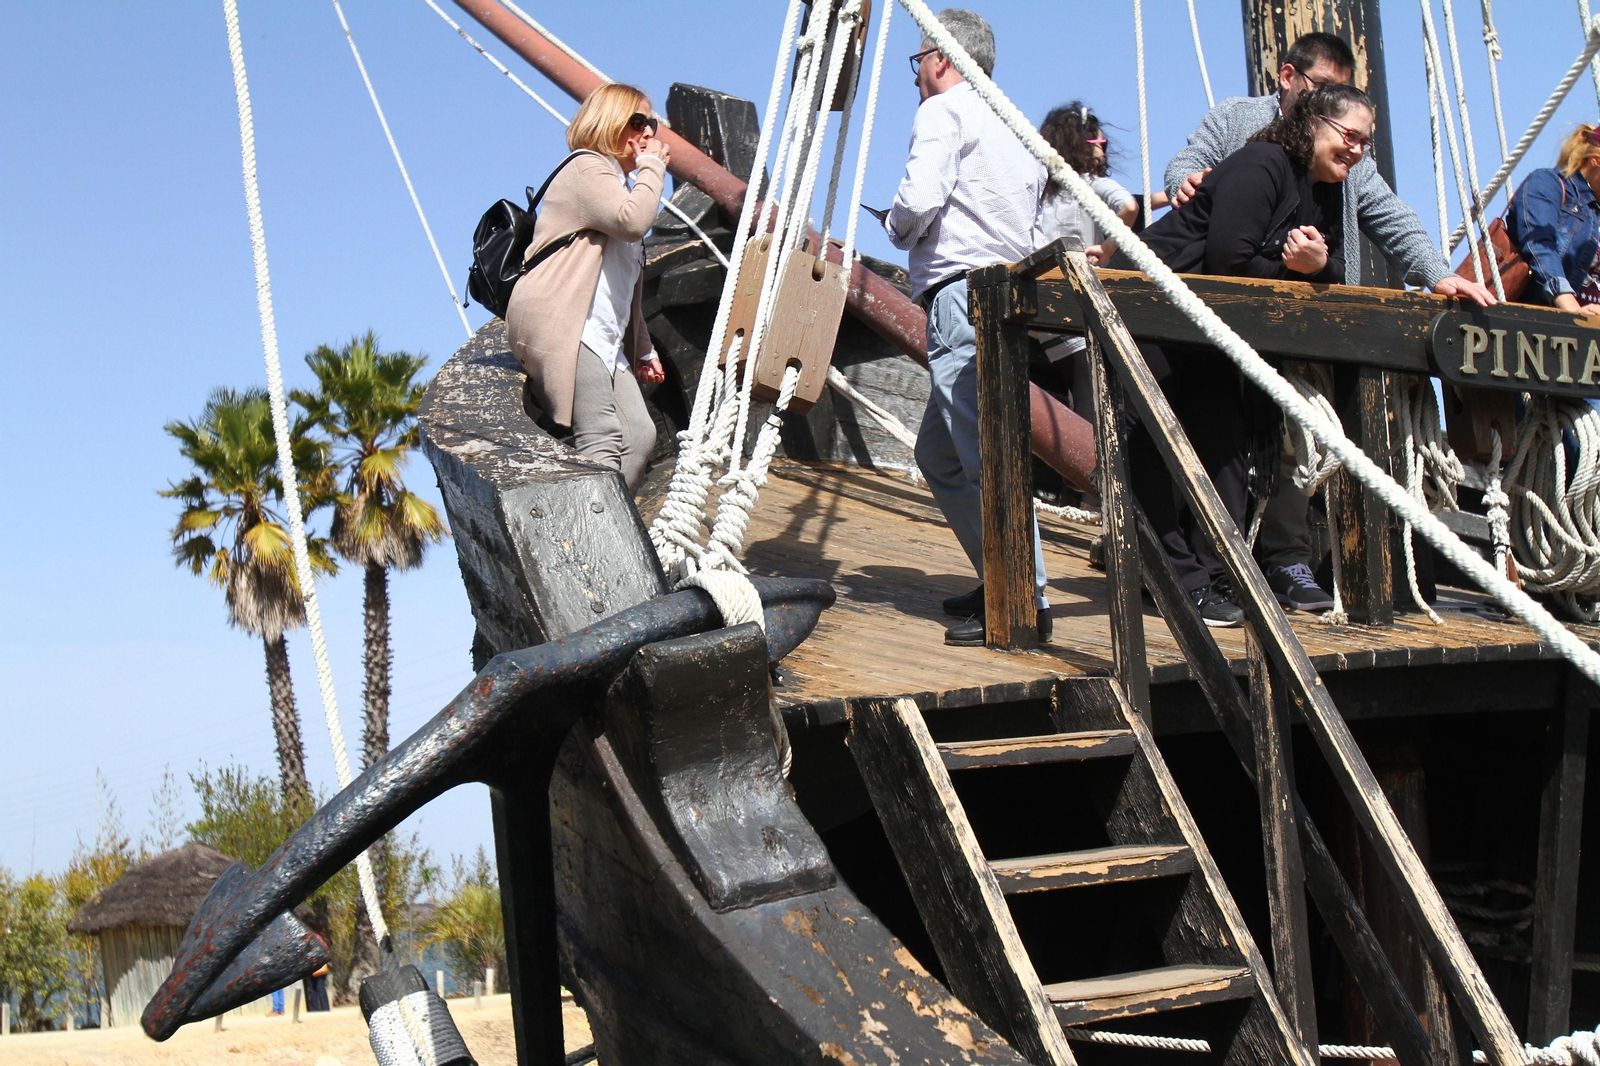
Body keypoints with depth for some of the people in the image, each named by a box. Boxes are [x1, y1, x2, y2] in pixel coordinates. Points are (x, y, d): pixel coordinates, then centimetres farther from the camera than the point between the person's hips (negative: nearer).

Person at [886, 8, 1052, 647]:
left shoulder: (943, 112, -2)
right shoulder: (1014, 127, 25)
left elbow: (919, 200, -17)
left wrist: (896, 227, 5)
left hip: (961, 296, -10)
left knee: (986, 455, -12)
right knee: (937, 453, 17)